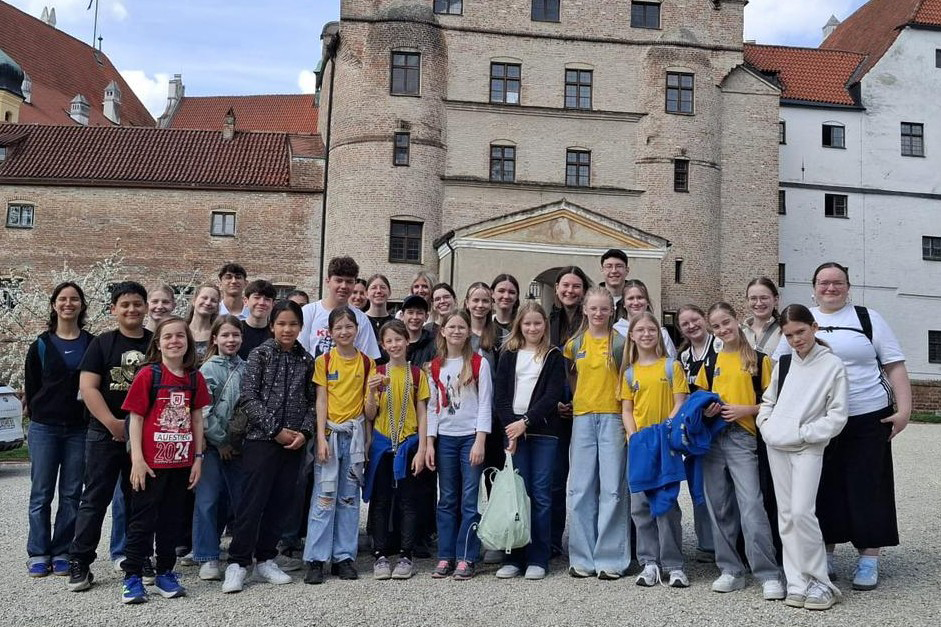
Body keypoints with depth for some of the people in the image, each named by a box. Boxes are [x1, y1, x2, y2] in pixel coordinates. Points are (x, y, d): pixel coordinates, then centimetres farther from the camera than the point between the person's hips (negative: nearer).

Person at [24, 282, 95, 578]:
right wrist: (38, 416, 2)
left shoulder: (92, 344, 5)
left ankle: (62, 553, 14)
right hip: (44, 428, 0)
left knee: (72, 494, 5)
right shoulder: (41, 345, 5)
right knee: (41, 493, 4)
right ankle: (38, 554, 13)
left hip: (79, 429, 0)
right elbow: (31, 386, 8)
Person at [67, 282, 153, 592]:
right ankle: (79, 563, 9)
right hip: (105, 434, -2)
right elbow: (87, 388, -5)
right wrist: (113, 423, -14)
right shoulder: (102, 343, 1)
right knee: (95, 498, 1)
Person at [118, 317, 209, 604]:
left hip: (181, 462, 4)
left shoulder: (195, 378, 5)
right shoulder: (147, 374, -7)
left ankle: (165, 574, 24)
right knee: (143, 518, 4)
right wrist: (137, 459, -12)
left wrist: (198, 458, 6)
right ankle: (132, 576, 14)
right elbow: (135, 418, -7)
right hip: (151, 463, -4)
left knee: (172, 519, 13)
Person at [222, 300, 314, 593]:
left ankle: (265, 560, 21)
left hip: (294, 443, 4)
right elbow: (249, 398, -7)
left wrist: (304, 432, -6)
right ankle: (237, 563, 6)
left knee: (279, 502, 9)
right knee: (252, 501, -4)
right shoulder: (260, 355, -1)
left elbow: (312, 401, 9)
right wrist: (276, 430, -13)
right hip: (261, 439, -4)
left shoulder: (306, 360, 9)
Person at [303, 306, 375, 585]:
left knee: (349, 497, 7)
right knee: (324, 496, -4)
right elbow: (321, 401, -3)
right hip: (330, 432, -2)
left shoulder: (367, 362, 5)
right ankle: (316, 559, 3)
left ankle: (344, 556, 15)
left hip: (355, 432, 2)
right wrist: (321, 438, -10)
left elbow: (368, 404, 9)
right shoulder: (324, 361, 1)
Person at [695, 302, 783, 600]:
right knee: (719, 507, 7)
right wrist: (706, 409, -1)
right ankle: (731, 570, 18)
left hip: (742, 437, -4)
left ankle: (769, 575, -4)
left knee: (751, 505, -12)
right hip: (712, 437, 5)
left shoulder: (759, 359, 1)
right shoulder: (710, 362, 12)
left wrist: (745, 410, -13)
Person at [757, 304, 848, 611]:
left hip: (808, 448, -5)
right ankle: (797, 583, 11)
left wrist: (803, 433, -12)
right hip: (777, 447, 5)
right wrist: (766, 425, 3)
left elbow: (837, 415, -7)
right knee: (786, 515, 5)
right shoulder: (783, 363, 10)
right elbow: (768, 400, 19)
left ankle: (820, 582, 2)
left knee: (802, 512, -13)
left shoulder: (832, 364, -4)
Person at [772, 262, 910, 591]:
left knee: (867, 487, 3)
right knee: (823, 488, 7)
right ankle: (825, 553, 20)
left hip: (868, 418, -1)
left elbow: (895, 366, 3)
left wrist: (904, 409, -6)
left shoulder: (867, 318, 5)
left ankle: (869, 559, 14)